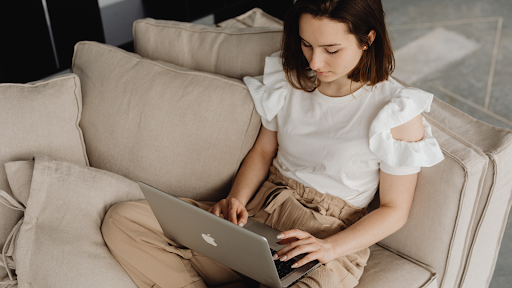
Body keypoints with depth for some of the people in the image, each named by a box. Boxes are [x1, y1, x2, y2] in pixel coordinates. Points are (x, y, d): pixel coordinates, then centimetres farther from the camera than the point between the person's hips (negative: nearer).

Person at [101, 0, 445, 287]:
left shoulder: (399, 113, -11)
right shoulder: (290, 79, 4)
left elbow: (394, 210, -5)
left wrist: (329, 247, -20)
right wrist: (236, 200, -7)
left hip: (332, 237, -4)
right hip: (257, 211, 5)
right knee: (122, 219, -10)